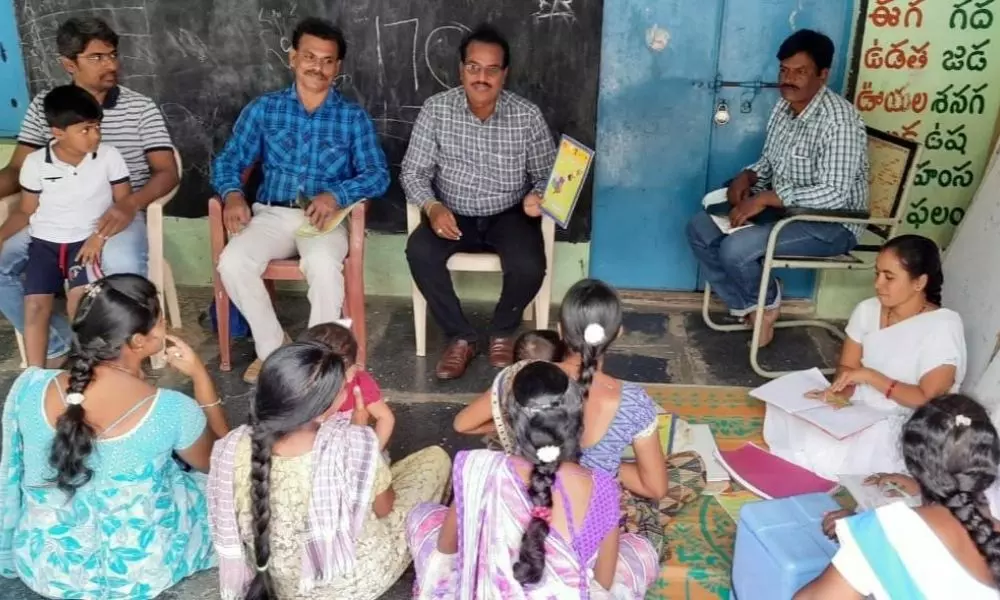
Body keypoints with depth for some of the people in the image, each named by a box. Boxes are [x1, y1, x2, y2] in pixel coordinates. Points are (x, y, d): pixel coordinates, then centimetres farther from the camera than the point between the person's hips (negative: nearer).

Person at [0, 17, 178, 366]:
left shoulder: (141, 108, 1)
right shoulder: (43, 106, 8)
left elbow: (167, 172, -5)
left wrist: (129, 205, -25)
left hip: (118, 214, -3)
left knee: (125, 270, -35)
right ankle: (56, 346, 5)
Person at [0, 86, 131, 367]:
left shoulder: (109, 157, -7)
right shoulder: (35, 162, -2)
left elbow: (125, 204, -1)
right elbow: (26, 210, 9)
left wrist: (101, 235, -15)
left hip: (88, 241, -2)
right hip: (45, 242, 2)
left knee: (79, 300, -25)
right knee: (35, 305, -13)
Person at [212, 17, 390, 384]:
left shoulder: (354, 117, 8)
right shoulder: (263, 109, 11)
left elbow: (378, 174, -2)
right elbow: (228, 161, 9)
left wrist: (336, 195, -21)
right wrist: (233, 194, -14)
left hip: (325, 219, -2)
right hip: (272, 214, 2)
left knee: (323, 265, -36)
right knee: (232, 262, -28)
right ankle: (272, 348, -7)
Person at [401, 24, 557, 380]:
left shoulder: (527, 116, -7)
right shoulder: (436, 110, -7)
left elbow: (547, 174, 1)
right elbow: (413, 172, -5)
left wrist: (538, 197, -23)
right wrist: (432, 207, -24)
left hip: (508, 215, 0)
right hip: (453, 215, 1)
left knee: (529, 267, -29)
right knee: (419, 251, -28)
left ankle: (502, 332, 3)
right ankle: (460, 337, -8)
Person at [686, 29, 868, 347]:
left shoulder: (838, 119, -23)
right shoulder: (784, 108, 4)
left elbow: (835, 194, -29)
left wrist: (765, 198, -30)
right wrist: (747, 177, -6)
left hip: (831, 224, -9)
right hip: (782, 207, 9)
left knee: (735, 249, -28)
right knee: (700, 228, -2)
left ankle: (766, 301, 5)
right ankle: (751, 306, 5)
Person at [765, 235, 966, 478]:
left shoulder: (943, 326, -16)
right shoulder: (867, 310, 2)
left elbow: (929, 400, -20)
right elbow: (846, 368, 5)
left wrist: (870, 376, -24)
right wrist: (838, 392, -18)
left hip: (903, 427, -5)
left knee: (824, 454, -34)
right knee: (782, 410, -21)